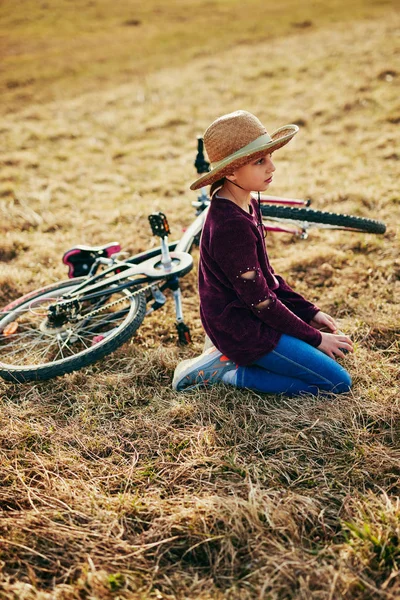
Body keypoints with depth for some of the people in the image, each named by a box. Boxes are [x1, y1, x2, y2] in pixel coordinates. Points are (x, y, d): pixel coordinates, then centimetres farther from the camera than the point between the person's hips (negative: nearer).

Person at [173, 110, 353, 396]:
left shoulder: (248, 204, 3)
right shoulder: (231, 225, -28)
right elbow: (259, 300, -22)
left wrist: (309, 312, 4)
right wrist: (313, 337, -12)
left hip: (249, 314, 10)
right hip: (241, 327, -9)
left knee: (334, 344, 19)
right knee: (337, 382, -7)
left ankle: (231, 355, 12)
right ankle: (228, 372, -3)